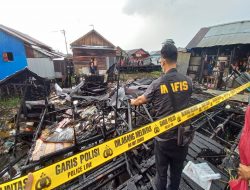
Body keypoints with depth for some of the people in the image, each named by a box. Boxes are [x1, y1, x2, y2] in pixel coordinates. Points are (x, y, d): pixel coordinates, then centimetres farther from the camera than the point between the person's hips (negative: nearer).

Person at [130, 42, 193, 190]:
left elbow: (141, 100, 0)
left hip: (163, 137, -3)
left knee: (161, 172, 21)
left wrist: (132, 102, 23)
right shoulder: (188, 81, -5)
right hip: (182, 136, 4)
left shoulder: (157, 84, -16)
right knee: (177, 172, 25)